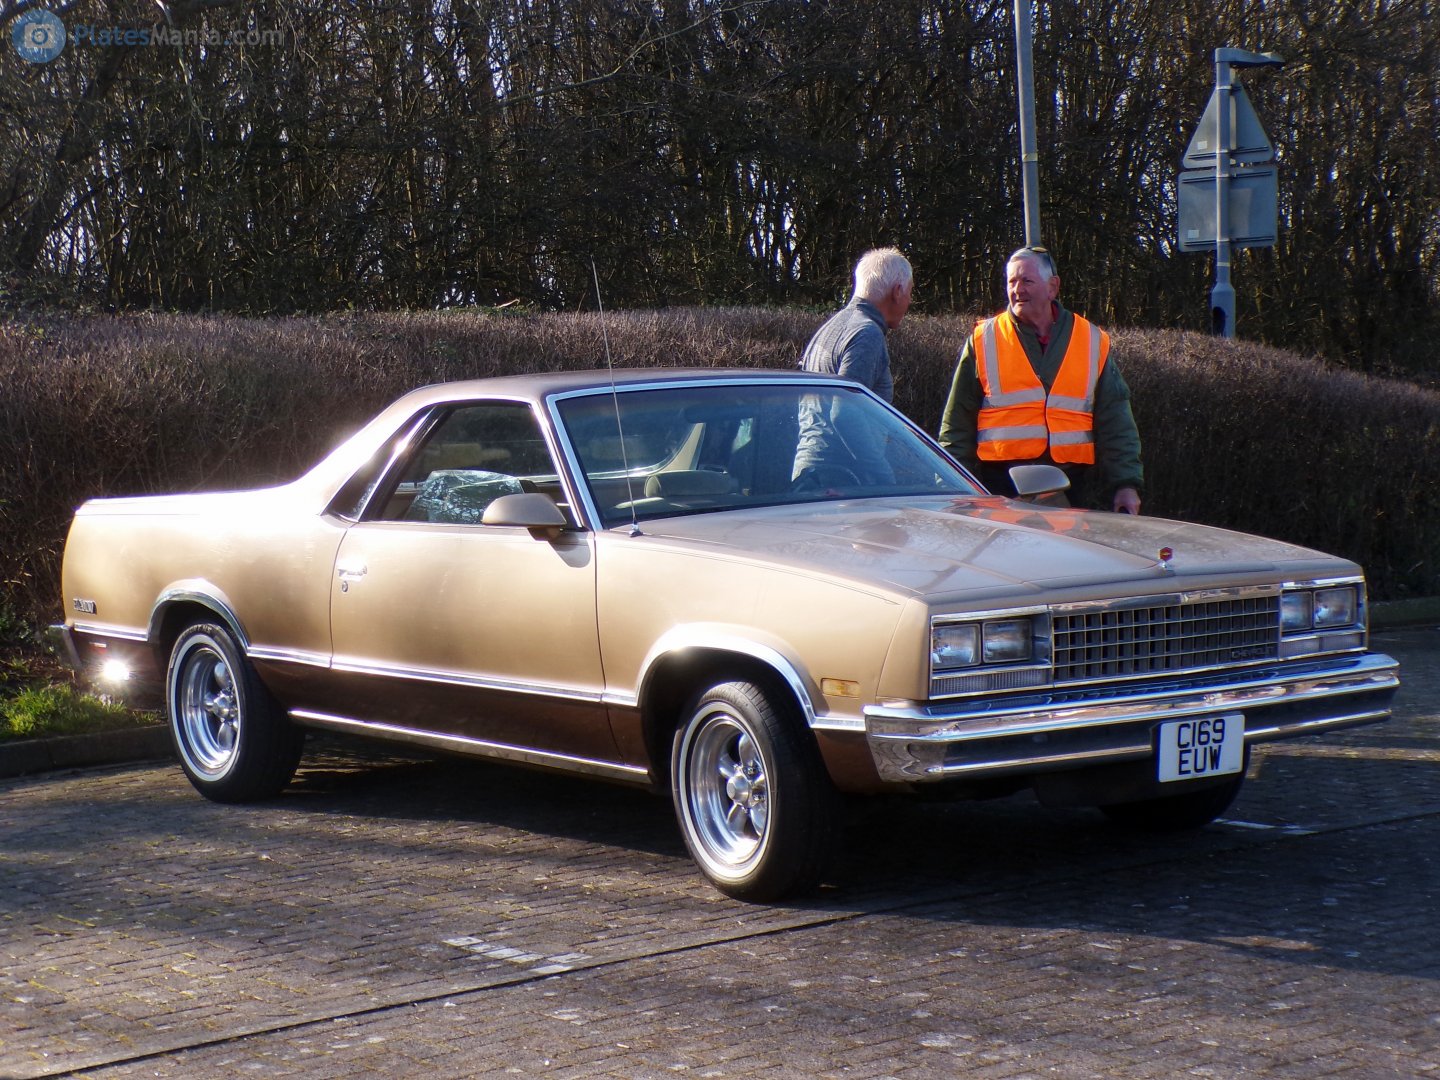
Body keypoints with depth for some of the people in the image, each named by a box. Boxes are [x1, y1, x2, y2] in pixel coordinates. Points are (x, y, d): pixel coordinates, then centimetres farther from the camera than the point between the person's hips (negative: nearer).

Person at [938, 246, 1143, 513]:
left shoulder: (1093, 342, 12)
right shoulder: (983, 341, 8)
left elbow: (1116, 424, 13)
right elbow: (957, 425, 10)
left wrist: (1126, 484, 4)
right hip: (1001, 486, -1)